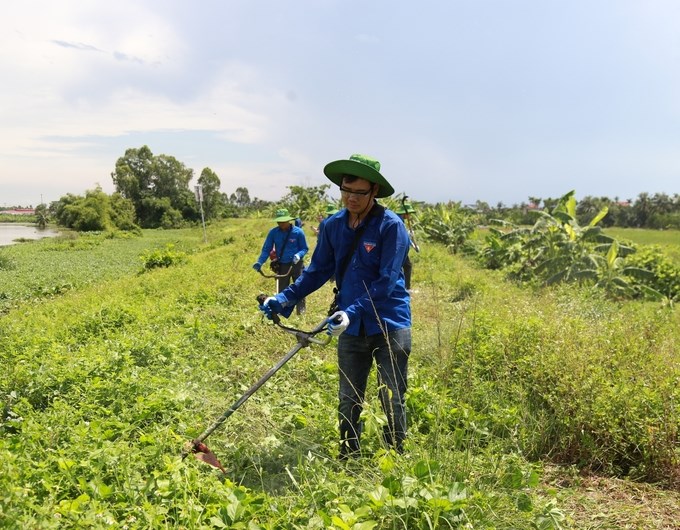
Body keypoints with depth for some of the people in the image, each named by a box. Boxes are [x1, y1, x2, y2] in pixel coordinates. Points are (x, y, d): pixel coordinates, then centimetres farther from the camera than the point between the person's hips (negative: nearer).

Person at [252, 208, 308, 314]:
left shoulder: (298, 232, -11)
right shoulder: (273, 232, -6)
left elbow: (305, 248, -3)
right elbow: (266, 249, -2)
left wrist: (299, 255, -25)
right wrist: (259, 262, -16)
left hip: (297, 265, -2)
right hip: (282, 266, 2)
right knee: (282, 290, 8)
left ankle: (301, 311, 12)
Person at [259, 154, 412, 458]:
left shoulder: (391, 226, -14)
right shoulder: (333, 226, 1)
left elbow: (386, 281, -19)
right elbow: (318, 271, 8)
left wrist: (353, 311, -30)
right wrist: (286, 299, -3)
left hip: (389, 326, -4)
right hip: (351, 328, 5)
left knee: (392, 401, 7)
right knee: (348, 402, 14)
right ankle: (348, 461, 31)